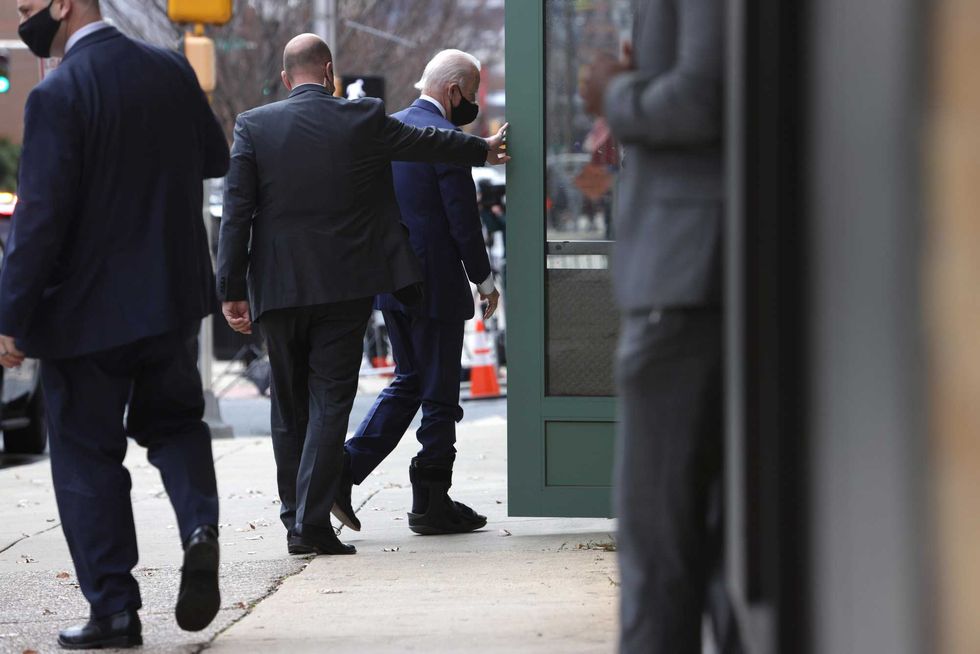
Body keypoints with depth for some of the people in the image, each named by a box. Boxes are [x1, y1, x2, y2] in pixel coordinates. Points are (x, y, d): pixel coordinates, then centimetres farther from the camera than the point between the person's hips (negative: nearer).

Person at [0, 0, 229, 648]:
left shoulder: (57, 95, -18)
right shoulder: (170, 70, 1)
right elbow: (216, 158, 14)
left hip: (87, 309, -6)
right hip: (173, 298, 6)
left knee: (88, 455, 6)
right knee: (173, 420, 23)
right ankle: (200, 526, -4)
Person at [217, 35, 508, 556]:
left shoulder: (253, 126, -1)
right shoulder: (362, 120, -2)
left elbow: (236, 214, -4)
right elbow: (426, 143, 15)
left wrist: (231, 290, -1)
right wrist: (484, 149, 33)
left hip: (278, 289, 1)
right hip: (345, 287, -1)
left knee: (289, 406, 13)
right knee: (330, 402, -1)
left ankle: (295, 518, 18)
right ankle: (312, 524, -8)